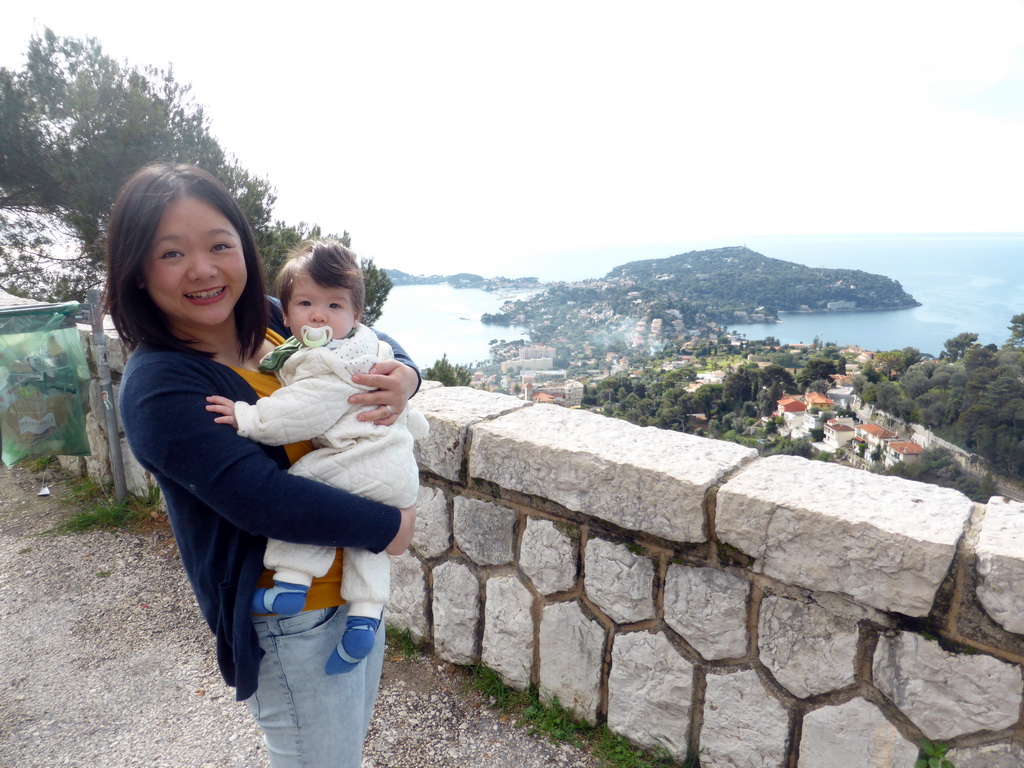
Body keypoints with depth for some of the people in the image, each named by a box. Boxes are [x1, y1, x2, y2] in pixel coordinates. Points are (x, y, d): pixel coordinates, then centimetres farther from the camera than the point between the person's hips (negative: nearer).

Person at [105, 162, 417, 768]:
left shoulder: (274, 321, -3)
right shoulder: (158, 388, -23)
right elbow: (264, 498, -30)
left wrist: (403, 374, -16)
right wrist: (387, 527, -20)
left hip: (357, 576, 7)